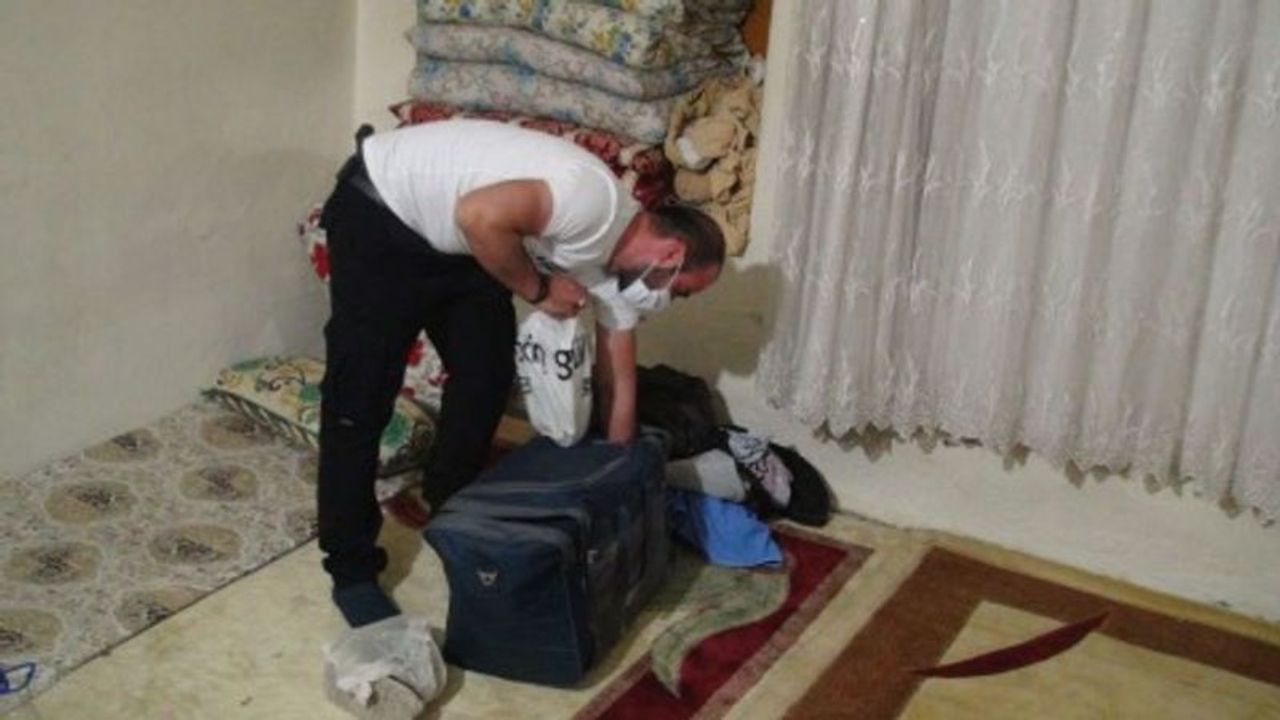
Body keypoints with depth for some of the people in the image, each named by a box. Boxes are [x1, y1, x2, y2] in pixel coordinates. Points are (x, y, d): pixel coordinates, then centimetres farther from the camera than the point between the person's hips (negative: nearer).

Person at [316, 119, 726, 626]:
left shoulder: (618, 261, 0)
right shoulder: (596, 201, -28)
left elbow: (618, 385, 7)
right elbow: (479, 215, -36)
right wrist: (538, 289, -21)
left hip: (452, 242, 9)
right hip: (379, 211, -9)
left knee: (488, 374, 8)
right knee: (361, 398, -6)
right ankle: (352, 571, 3)